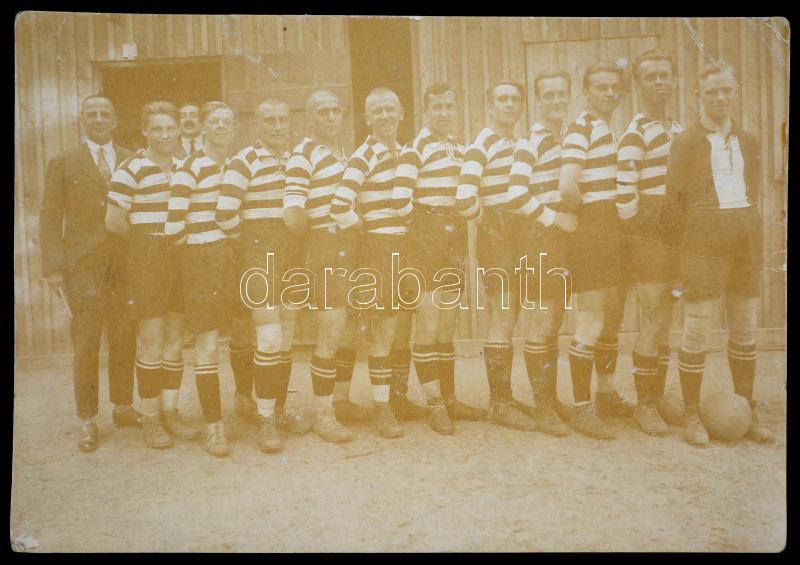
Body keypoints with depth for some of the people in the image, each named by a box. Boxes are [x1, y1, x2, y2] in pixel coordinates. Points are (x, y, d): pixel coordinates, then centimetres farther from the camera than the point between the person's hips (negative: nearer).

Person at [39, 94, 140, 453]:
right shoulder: (63, 163, 7)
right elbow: (50, 219, 4)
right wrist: (54, 267, -6)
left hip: (126, 264, 2)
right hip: (83, 265, -2)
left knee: (125, 339, 7)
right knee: (86, 344, 1)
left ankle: (123, 407, 23)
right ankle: (87, 420, 13)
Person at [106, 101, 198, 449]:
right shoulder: (131, 169, -6)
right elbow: (114, 221, -8)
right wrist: (148, 240, 0)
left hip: (181, 257, 5)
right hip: (147, 260, -5)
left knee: (176, 338, 9)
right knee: (151, 340, -2)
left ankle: (170, 411, 20)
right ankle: (151, 418, 10)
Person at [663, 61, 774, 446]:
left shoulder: (749, 142, 15)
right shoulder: (685, 142, 0)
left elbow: (753, 194, 19)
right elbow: (673, 198, -2)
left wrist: (748, 233, 9)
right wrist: (681, 245, -5)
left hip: (746, 242, 5)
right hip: (703, 243, -5)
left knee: (745, 329, 10)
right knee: (696, 331, -5)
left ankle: (746, 411, 23)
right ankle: (692, 416, 7)